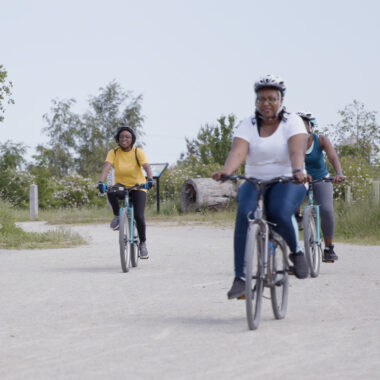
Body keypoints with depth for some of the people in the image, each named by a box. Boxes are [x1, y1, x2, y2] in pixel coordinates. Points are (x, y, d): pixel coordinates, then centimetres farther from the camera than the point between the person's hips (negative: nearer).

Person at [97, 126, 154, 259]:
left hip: (137, 187, -1)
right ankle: (117, 216, -10)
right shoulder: (114, 153, -6)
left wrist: (150, 180, -44)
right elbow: (106, 167, -21)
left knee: (139, 216, -17)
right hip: (121, 187, 1)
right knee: (111, 192, -35)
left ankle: (143, 244, 5)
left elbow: (146, 166, -24)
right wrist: (101, 182, -39)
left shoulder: (138, 152, -9)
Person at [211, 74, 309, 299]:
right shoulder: (248, 125, 2)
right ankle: (241, 277, -26)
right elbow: (238, 152, -15)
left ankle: (296, 252, -4)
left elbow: (297, 151, -22)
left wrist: (298, 171, -44)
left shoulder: (292, 122, -4)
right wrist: (226, 172, -37)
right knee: (244, 215, -28)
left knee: (280, 213, -35)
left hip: (288, 183, -2)